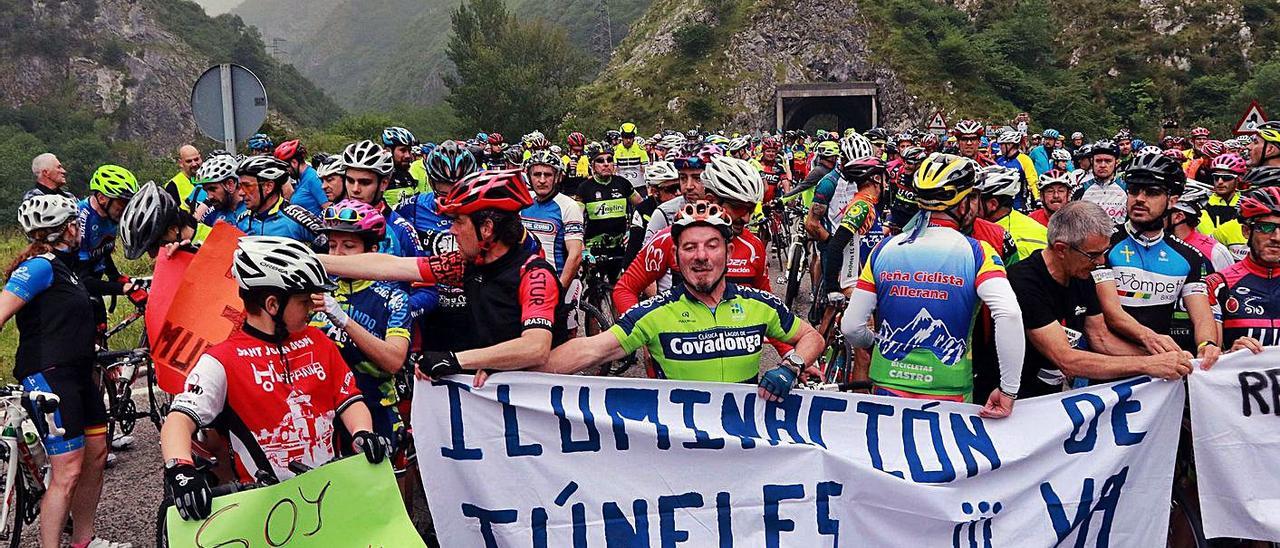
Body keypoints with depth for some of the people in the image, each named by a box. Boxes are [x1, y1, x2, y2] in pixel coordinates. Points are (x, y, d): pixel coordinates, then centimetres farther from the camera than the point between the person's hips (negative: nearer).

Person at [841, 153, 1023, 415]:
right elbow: (1009, 314, -26)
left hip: (888, 388, 2)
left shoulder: (884, 248, -2)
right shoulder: (977, 252, -10)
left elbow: (851, 327, -3)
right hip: (949, 396, -2)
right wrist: (1009, 389, -18)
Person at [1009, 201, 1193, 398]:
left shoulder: (1082, 277, 5)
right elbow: (1066, 360, -26)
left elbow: (1102, 339, 13)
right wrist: (1147, 365, -23)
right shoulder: (1024, 283, -23)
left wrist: (1160, 358, -2)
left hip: (1061, 392, 8)